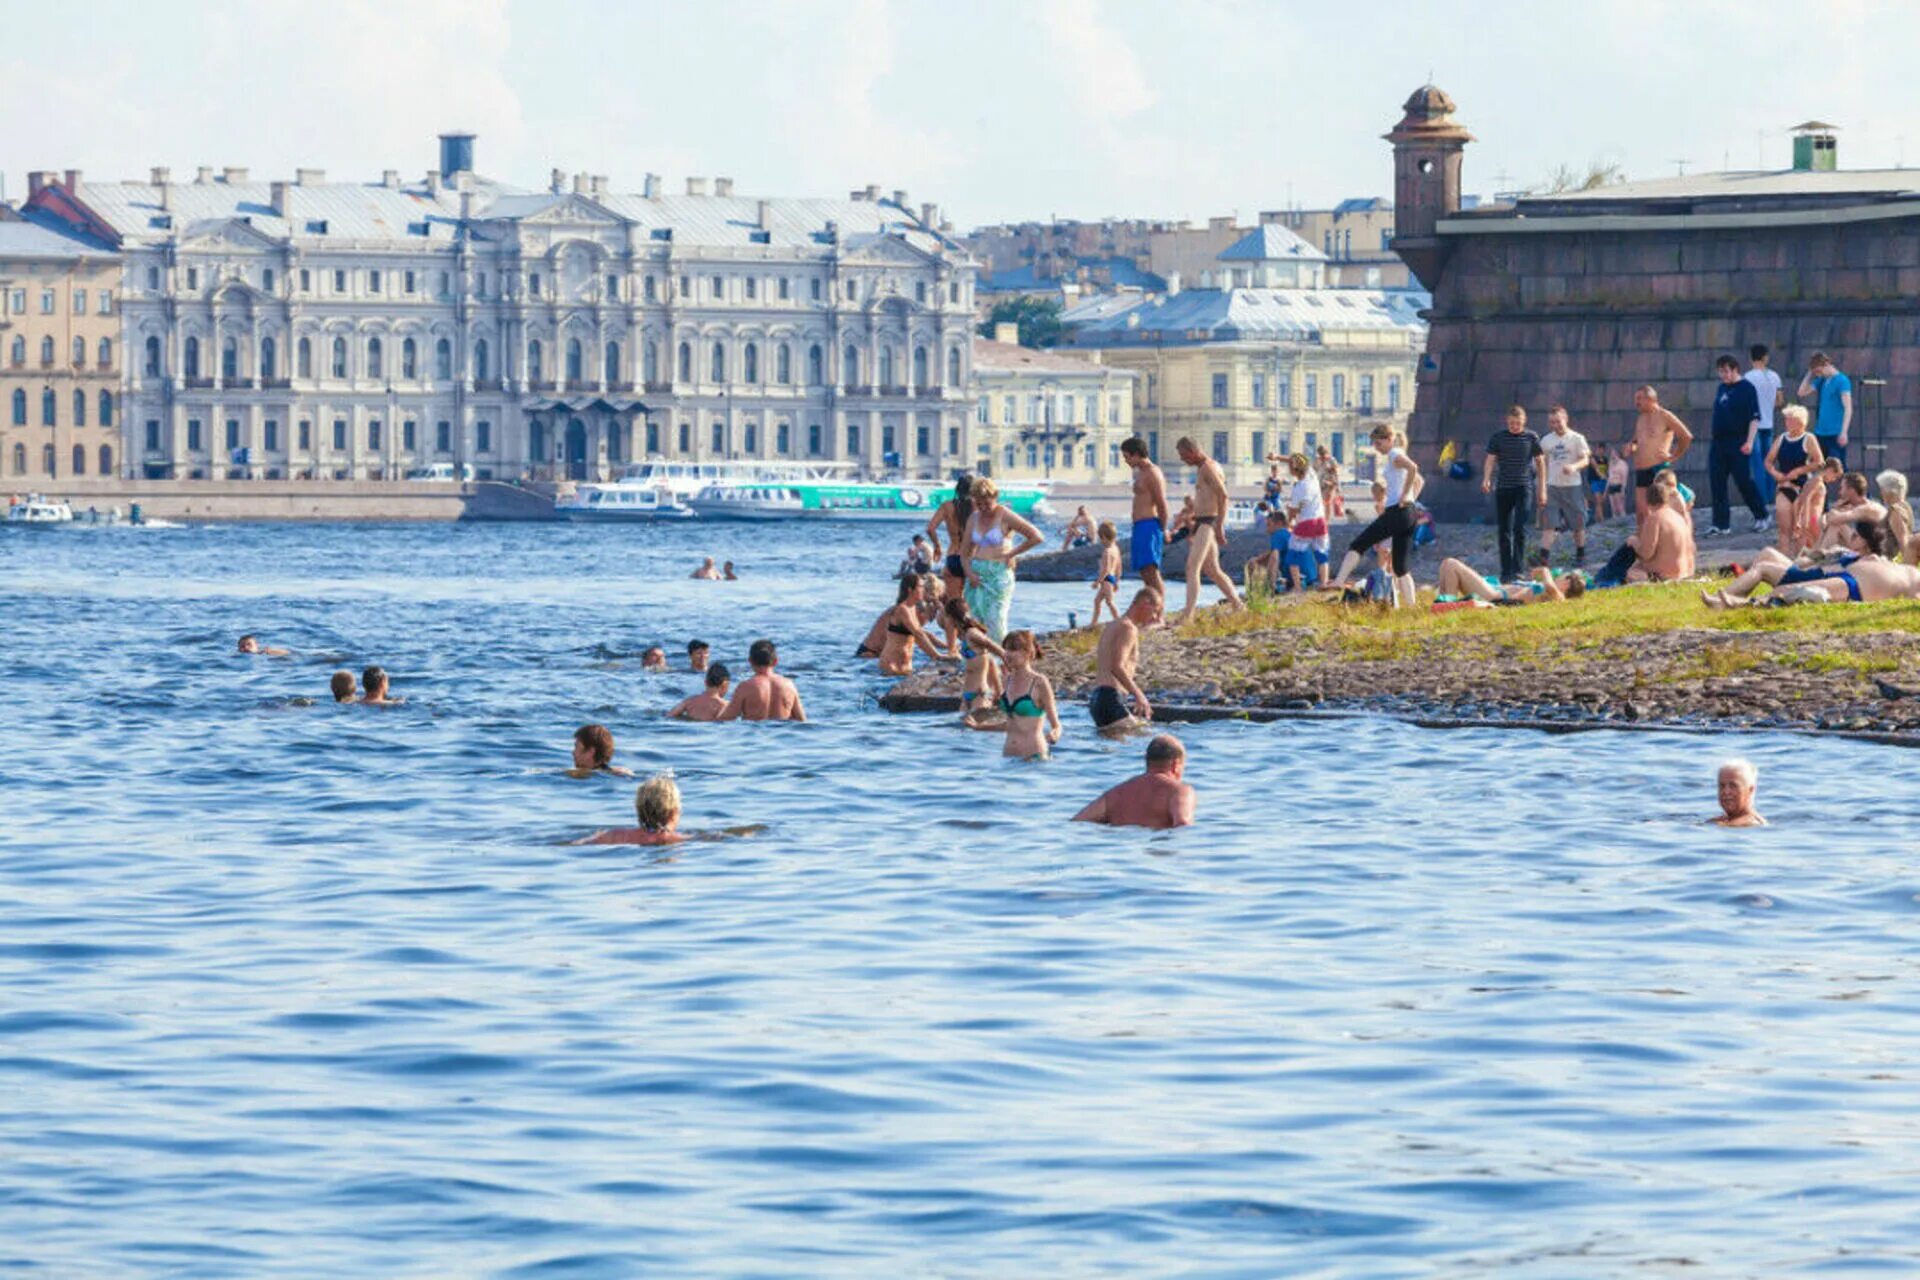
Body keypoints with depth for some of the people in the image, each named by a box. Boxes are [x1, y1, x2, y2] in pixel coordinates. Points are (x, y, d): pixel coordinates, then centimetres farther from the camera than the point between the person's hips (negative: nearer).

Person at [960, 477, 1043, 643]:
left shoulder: (1005, 516, -6)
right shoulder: (974, 519, 10)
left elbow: (1036, 537, -9)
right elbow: (965, 551, 15)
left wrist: (1011, 553, -5)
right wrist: (969, 573, -3)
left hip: (998, 574, -5)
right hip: (977, 572, 5)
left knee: (995, 624, -8)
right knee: (977, 623, 1)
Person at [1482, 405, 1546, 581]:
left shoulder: (1531, 438, 4)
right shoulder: (1498, 437, 6)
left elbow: (1540, 462, 9)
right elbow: (1490, 459, 1)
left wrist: (1542, 489, 5)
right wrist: (1486, 479, -17)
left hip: (1524, 487, -2)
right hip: (1503, 487, 2)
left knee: (1520, 528, -14)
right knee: (1504, 531, 5)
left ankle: (1518, 569, -12)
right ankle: (1505, 572, 11)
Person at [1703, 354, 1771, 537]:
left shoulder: (1746, 388, -8)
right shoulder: (1722, 388, 14)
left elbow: (1755, 418, -12)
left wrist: (1749, 441, -19)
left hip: (1738, 443, -7)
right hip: (1719, 443, 7)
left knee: (1744, 481, -2)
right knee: (1717, 484, 2)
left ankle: (1762, 518, 12)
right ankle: (1721, 523, 5)